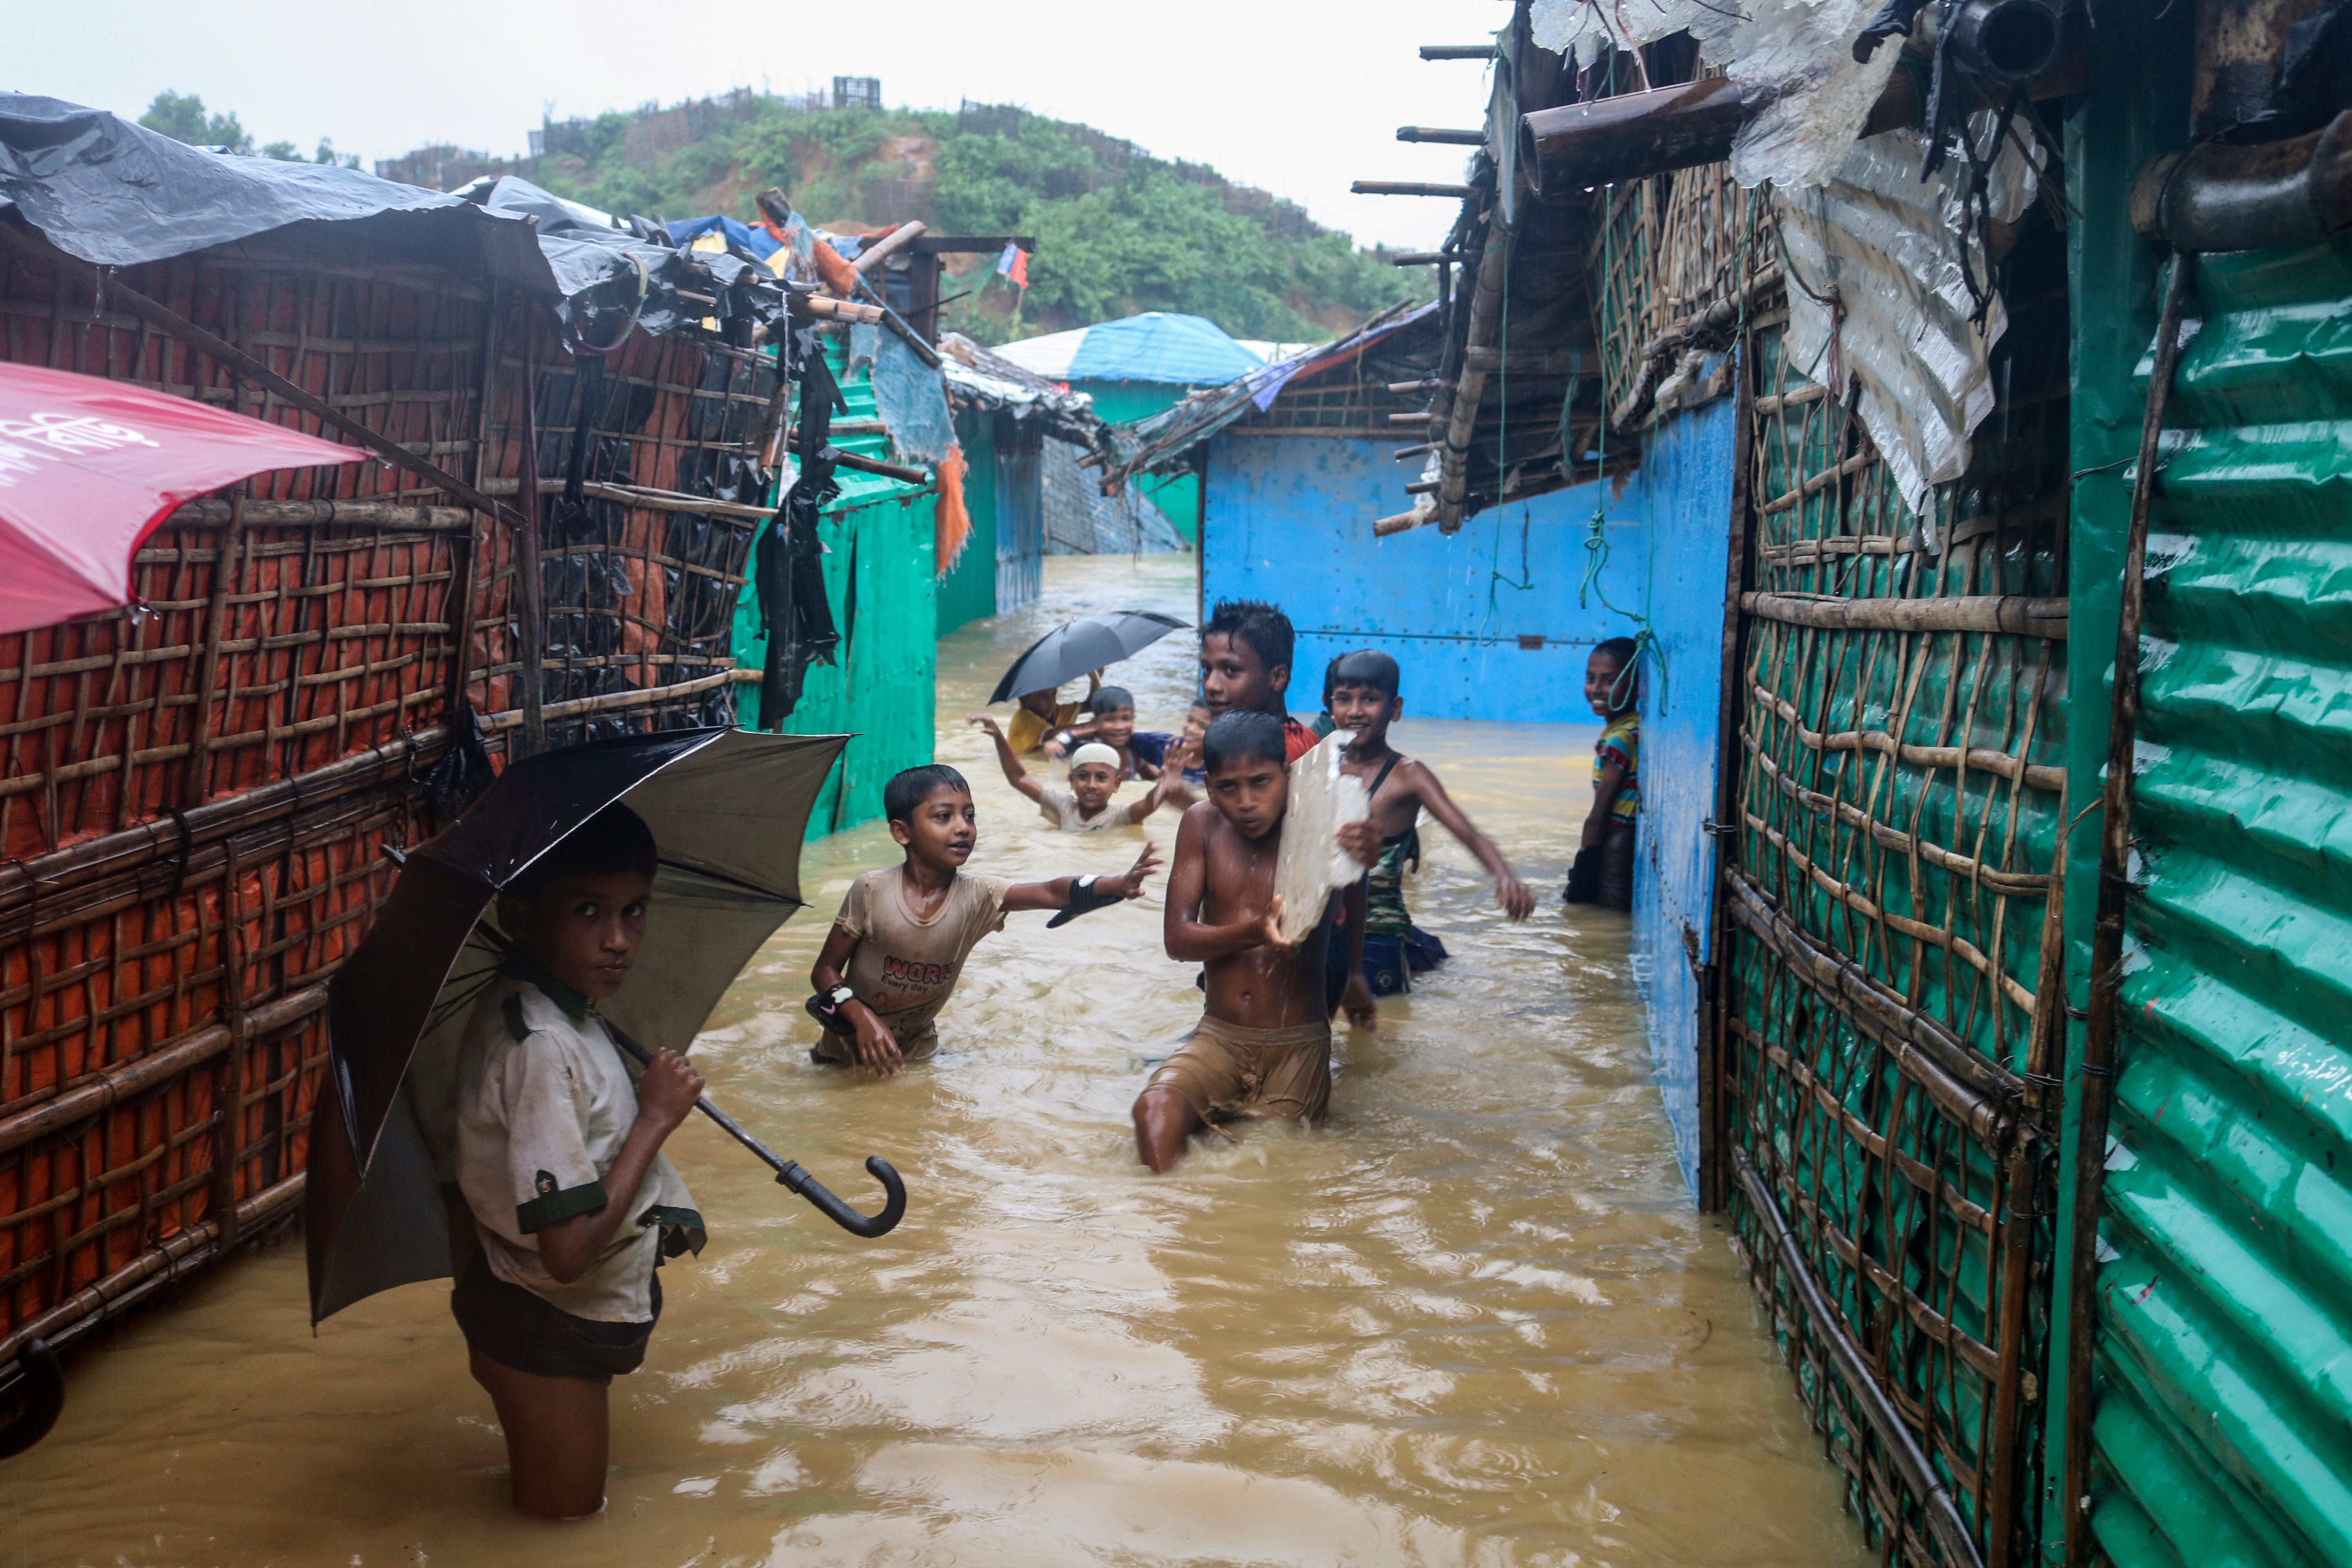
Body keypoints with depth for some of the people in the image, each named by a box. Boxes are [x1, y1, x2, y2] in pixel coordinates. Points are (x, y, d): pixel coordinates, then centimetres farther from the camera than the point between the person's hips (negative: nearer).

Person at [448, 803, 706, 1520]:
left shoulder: (558, 1004, -3)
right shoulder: (542, 1049, -32)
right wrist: (656, 1116, -25)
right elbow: (569, 1250, -33)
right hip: (552, 1329, -9)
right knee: (565, 1512, 14)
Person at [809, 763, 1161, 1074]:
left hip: (916, 1050, 3)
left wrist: (1119, 886, -46)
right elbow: (825, 971, -11)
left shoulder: (978, 897, -13)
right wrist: (863, 1019, -29)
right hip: (852, 1049, -3)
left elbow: (1053, 893, -28)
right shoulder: (872, 891, -18)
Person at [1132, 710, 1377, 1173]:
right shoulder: (1202, 826, -1)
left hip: (1298, 1046, -2)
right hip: (1219, 1038, 2)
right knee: (1155, 1111, -26)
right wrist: (1254, 933, -25)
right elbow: (1177, 940, -6)